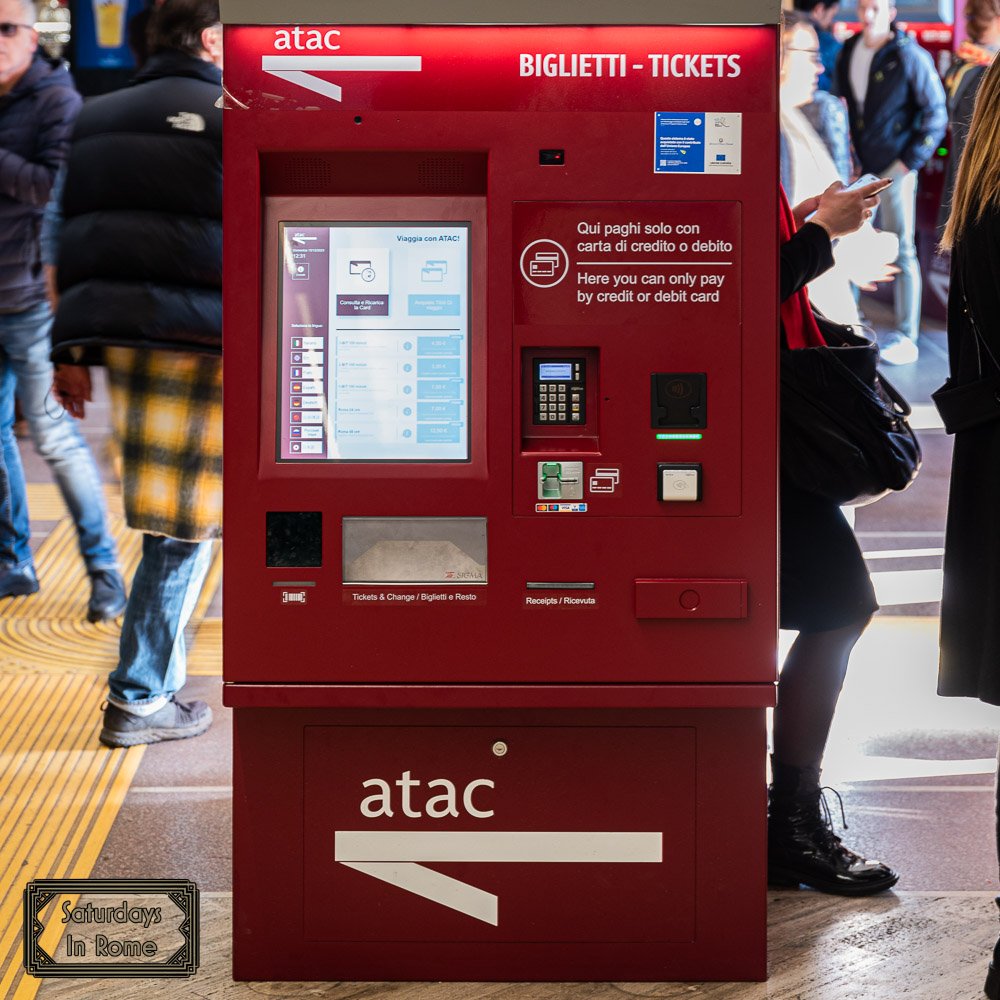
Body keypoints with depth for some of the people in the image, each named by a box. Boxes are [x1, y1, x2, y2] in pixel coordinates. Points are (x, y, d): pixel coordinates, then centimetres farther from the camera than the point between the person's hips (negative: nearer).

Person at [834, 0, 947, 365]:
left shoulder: (909, 56, -11)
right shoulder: (847, 53, 7)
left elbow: (936, 114, -9)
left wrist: (909, 161, -12)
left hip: (893, 169, -6)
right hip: (855, 167, 6)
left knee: (901, 250, -2)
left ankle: (906, 338, 4)